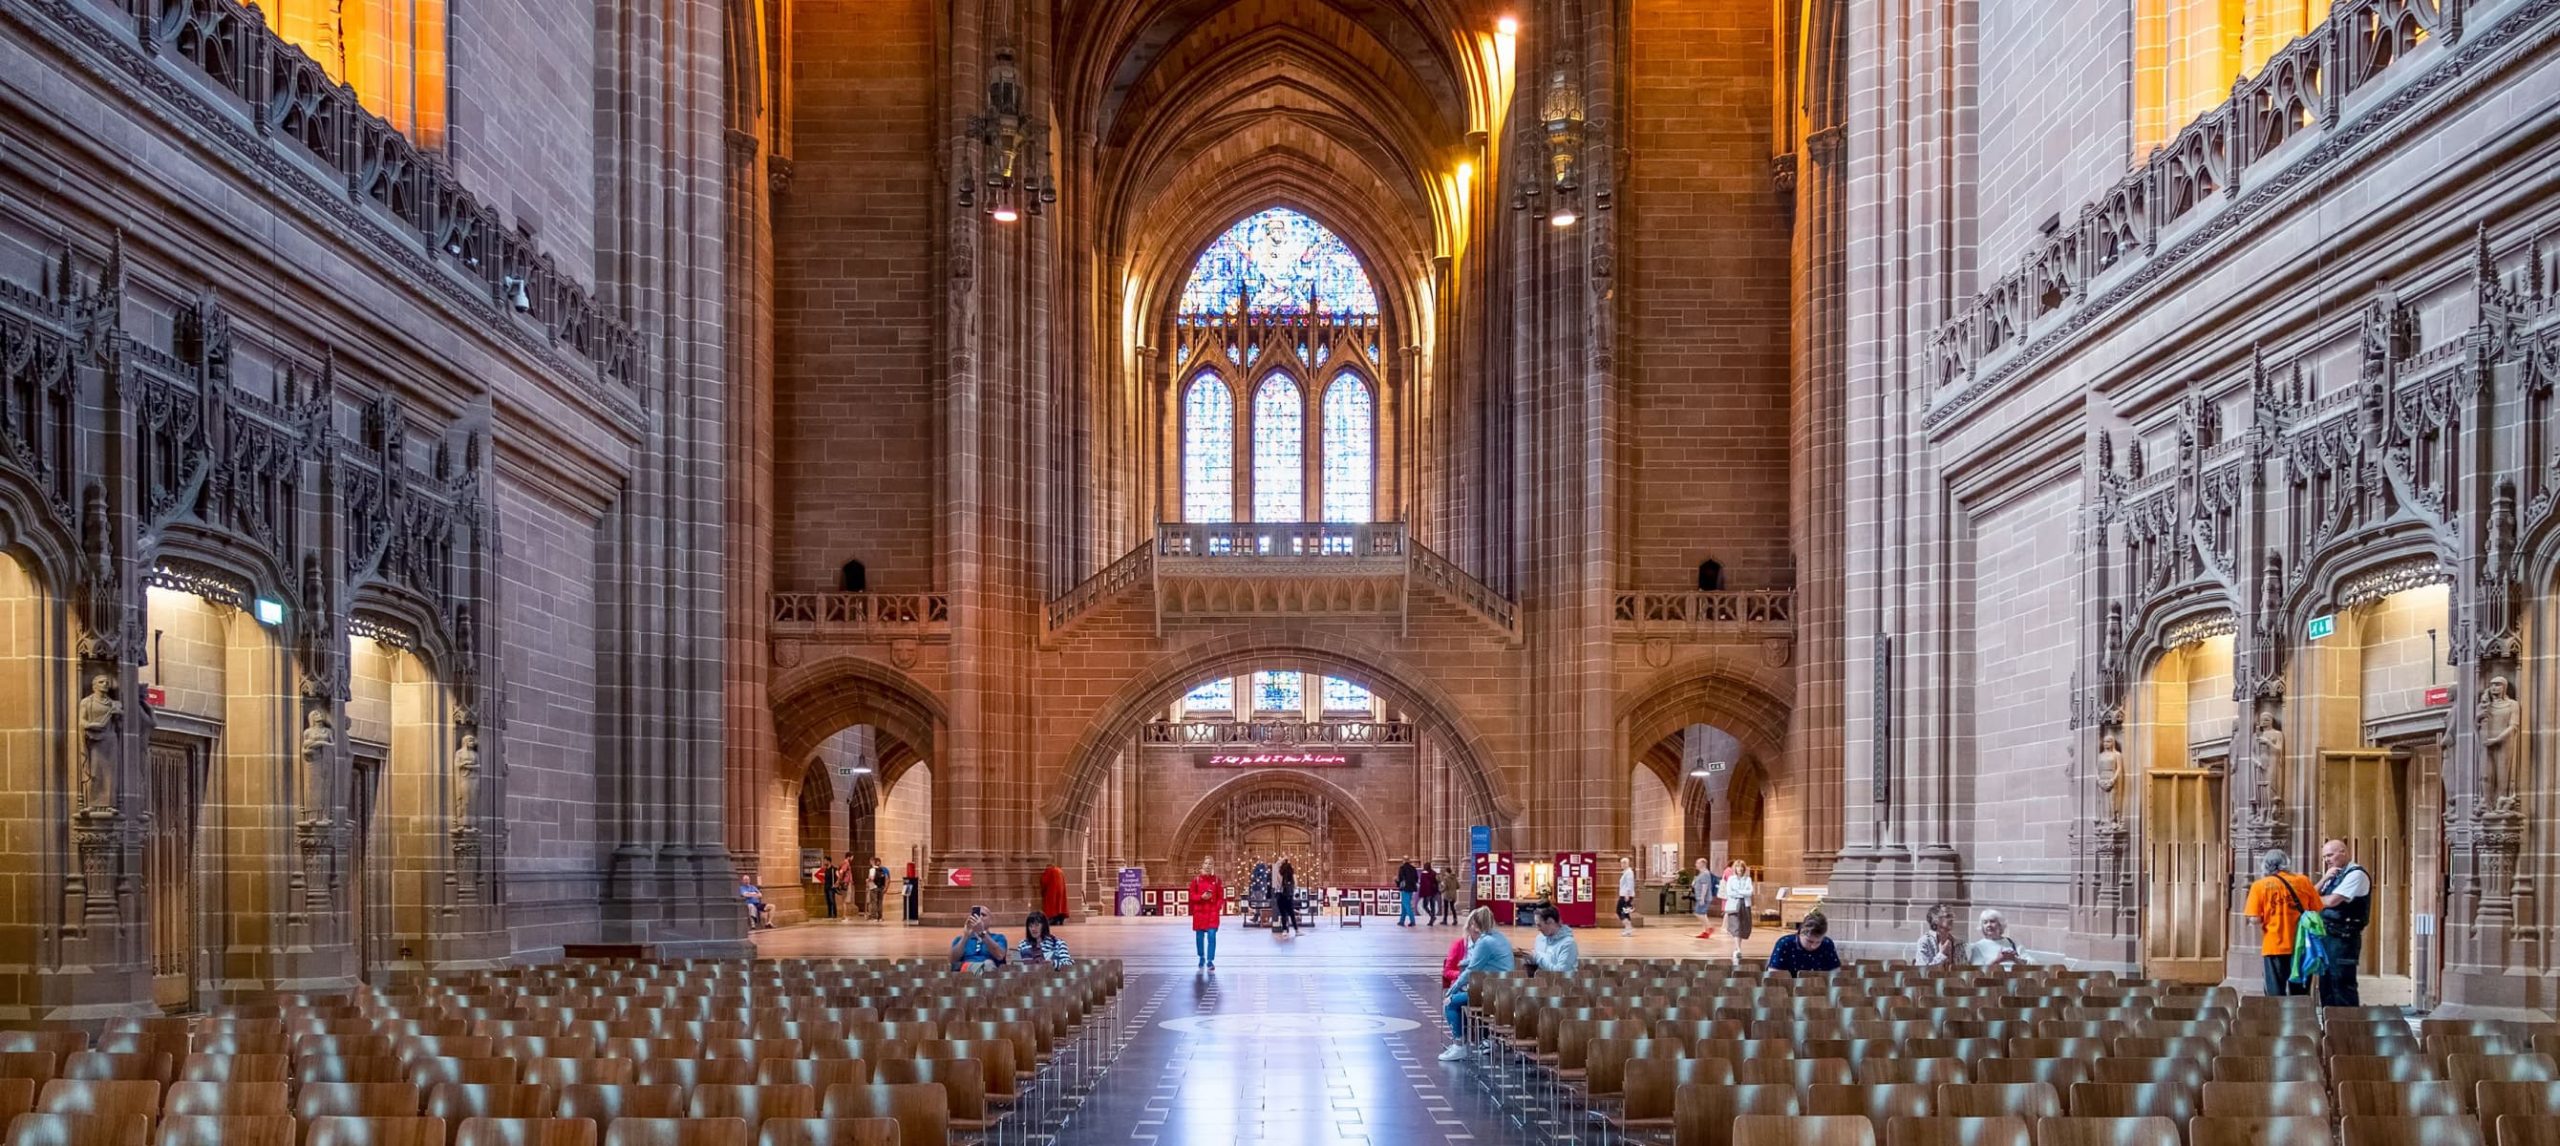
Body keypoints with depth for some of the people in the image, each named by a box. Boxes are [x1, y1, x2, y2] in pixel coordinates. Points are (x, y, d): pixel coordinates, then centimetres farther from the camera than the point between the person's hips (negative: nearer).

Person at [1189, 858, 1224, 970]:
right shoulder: (1196, 879, 4)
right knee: (1199, 936, 8)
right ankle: (1201, 958, 28)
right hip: (1199, 911, 1)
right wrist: (1201, 897, -14)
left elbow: (1221, 896, 5)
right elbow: (1192, 895, 4)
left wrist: (1218, 907, -10)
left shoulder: (1216, 879, 5)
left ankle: (1210, 961, -10)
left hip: (1212, 912, -1)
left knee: (1212, 935, -12)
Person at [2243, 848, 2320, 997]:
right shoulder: (2303, 880, 2)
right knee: (2300, 995, 13)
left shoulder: (2259, 885, -3)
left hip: (2274, 947, -2)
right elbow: (2317, 911, 5)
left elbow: (2255, 919, -8)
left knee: (2276, 995, 4)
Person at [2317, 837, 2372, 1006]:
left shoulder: (2356, 874, -8)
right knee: (2326, 983, 11)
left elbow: (2332, 901, -16)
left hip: (2343, 937, -9)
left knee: (2342, 984, -9)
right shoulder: (2334, 876, 20)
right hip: (2327, 935, 9)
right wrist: (2324, 879, -3)